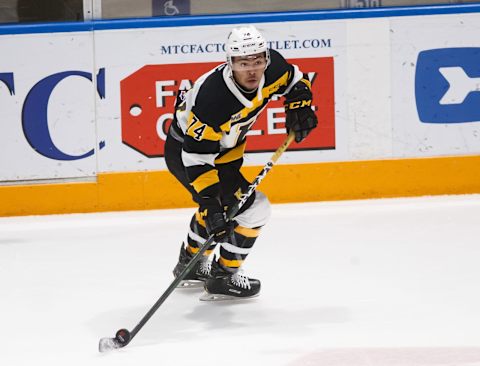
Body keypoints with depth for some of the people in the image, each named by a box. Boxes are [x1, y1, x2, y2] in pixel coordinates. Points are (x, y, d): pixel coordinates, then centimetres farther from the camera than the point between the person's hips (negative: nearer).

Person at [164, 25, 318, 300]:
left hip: (224, 148, 9)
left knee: (220, 201, 30)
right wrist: (210, 203, -37)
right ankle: (224, 276, -1)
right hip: (184, 151, -9)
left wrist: (300, 107, -12)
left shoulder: (272, 67, -19)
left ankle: (192, 262, 52)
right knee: (252, 207, -16)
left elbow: (296, 81, 6)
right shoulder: (213, 98, -39)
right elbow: (197, 158, -34)